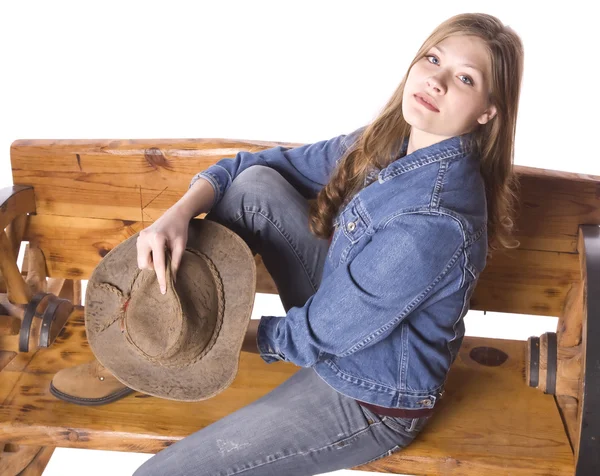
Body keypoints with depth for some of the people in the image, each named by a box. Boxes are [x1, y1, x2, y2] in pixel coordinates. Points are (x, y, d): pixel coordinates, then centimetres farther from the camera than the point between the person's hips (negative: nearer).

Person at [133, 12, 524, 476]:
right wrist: (179, 212, -17)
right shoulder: (383, 144, -8)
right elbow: (257, 165, 0)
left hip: (372, 401, -8)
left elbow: (319, 335, -22)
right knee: (256, 183, -6)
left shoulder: (432, 223, -32)